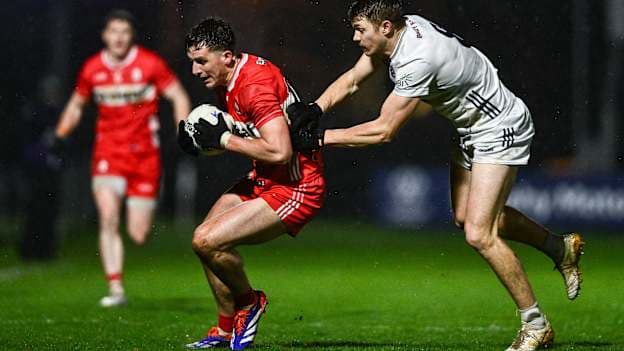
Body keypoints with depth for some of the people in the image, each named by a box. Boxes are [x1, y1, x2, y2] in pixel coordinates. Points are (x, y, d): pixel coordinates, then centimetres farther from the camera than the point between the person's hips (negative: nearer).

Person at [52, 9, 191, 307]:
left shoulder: (150, 64, -5)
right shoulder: (92, 69, 4)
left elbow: (179, 97, 1)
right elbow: (76, 105, 20)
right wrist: (59, 137, 9)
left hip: (145, 154, -1)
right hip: (107, 153, 1)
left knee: (138, 235, -1)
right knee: (108, 218, -20)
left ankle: (141, 216, 39)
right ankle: (115, 290, -14)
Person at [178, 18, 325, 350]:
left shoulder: (255, 85, -24)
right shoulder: (228, 81, 5)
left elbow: (279, 151, -32)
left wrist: (224, 138, -21)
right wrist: (205, 138, -2)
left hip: (295, 188, -10)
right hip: (263, 180, 10)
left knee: (207, 241, -17)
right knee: (204, 239, 10)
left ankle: (249, 301, 9)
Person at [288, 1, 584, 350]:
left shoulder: (418, 60, -33)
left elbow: (383, 130, -29)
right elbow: (351, 80, 3)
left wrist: (320, 137, -25)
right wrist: (314, 108, -13)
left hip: (500, 131, -10)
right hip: (474, 128, 10)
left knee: (479, 233, -14)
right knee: (465, 217, 19)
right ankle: (560, 247, 37)